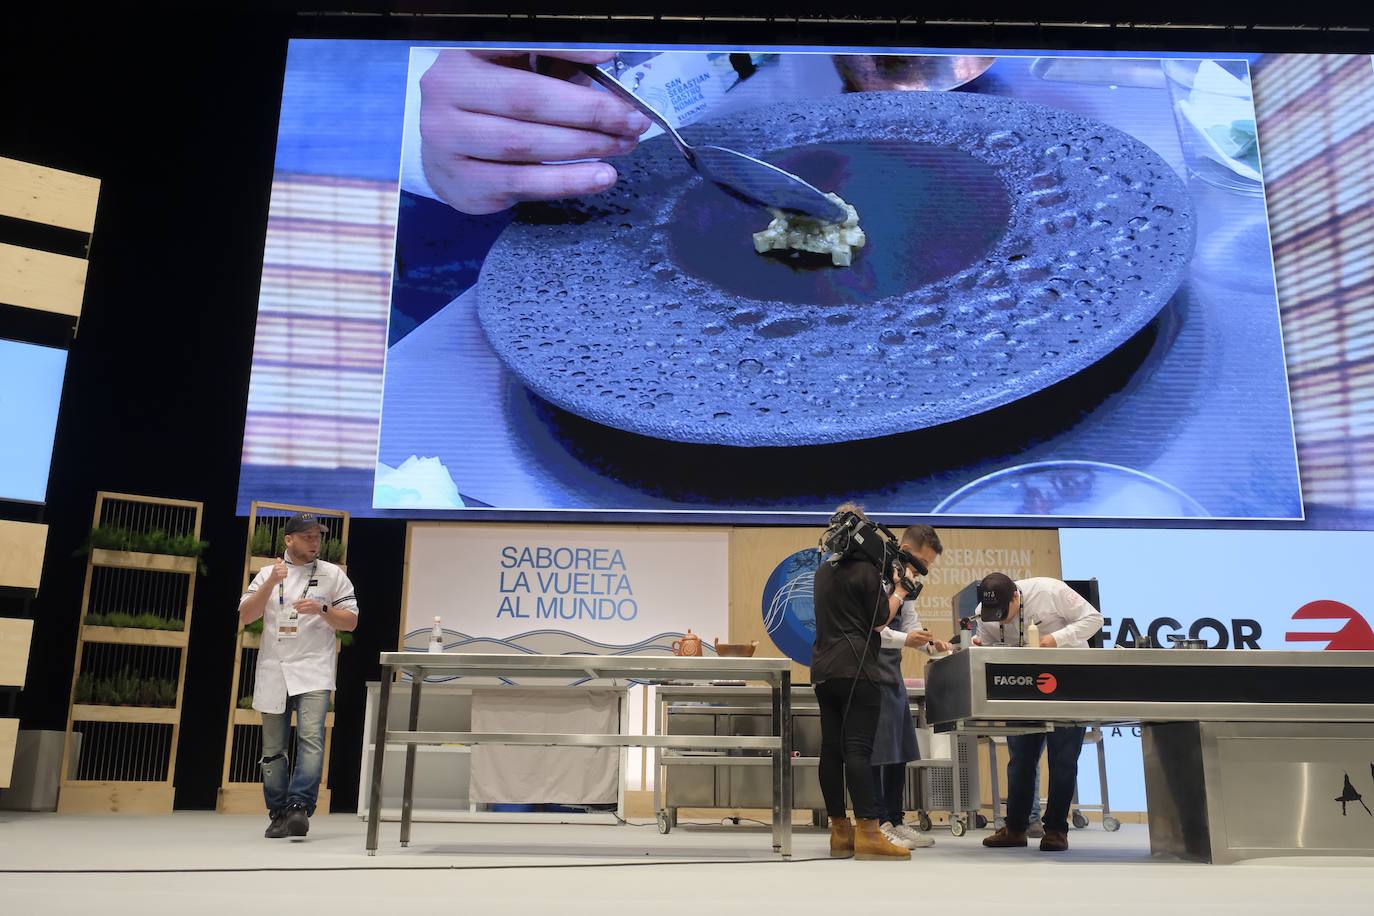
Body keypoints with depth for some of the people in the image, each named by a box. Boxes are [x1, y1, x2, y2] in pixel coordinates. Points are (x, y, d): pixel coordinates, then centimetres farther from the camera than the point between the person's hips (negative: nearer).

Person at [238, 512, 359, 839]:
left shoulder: (332, 574, 5)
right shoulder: (268, 573, 11)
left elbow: (350, 622, 3)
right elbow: (245, 616, 1)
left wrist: (321, 609, -14)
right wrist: (271, 583, -11)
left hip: (313, 672, -2)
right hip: (273, 672, 3)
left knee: (311, 739, -18)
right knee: (273, 748, 6)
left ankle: (300, 808, -21)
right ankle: (279, 815, 16)